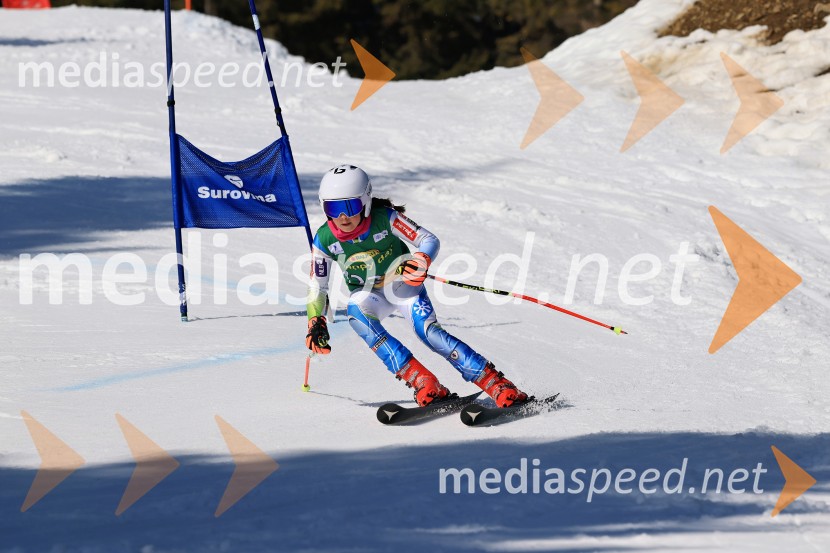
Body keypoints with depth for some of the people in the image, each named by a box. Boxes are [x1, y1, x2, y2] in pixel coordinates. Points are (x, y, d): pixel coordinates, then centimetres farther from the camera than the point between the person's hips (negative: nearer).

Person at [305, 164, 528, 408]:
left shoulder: (384, 218, -24)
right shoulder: (324, 239, -17)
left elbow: (429, 240, -21)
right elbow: (317, 286, -3)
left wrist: (421, 261, -42)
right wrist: (316, 322, -14)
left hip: (403, 284, -2)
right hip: (367, 293, 2)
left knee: (427, 329, -26)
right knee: (355, 312, -32)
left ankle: (498, 385, -24)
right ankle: (421, 381, -32)